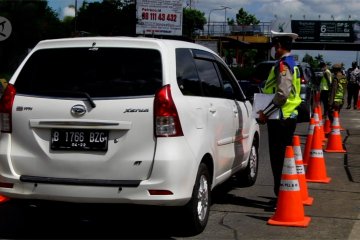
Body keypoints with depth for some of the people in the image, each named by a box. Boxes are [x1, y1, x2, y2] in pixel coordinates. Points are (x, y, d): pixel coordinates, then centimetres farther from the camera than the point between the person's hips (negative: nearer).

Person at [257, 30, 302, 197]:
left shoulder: (283, 64, -15)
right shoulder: (292, 64, 16)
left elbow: (282, 94, -25)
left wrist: (265, 113, -17)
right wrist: (268, 111, 19)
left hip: (280, 119, -10)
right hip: (288, 117, 10)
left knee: (278, 158, -6)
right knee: (284, 157, 16)